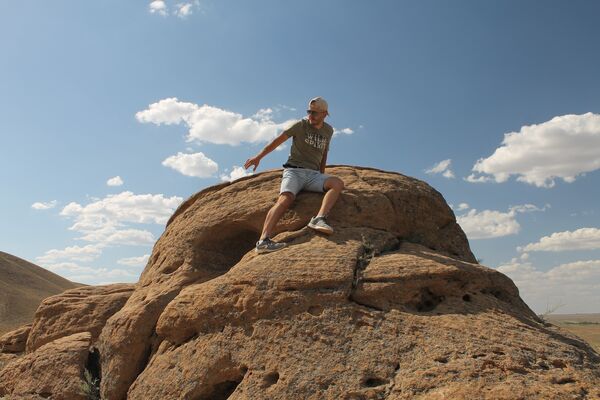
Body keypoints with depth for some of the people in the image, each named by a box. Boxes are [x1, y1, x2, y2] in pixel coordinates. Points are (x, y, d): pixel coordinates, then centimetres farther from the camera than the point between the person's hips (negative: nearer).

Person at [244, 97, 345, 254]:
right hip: (294, 171, -4)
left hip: (313, 175, 4)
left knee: (338, 183, -23)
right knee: (286, 199, -31)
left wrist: (322, 180, 24)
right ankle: (263, 240, -45)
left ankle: (319, 219, -40)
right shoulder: (301, 125, 3)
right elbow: (278, 140, 0)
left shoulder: (328, 130, 16)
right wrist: (258, 157, -7)